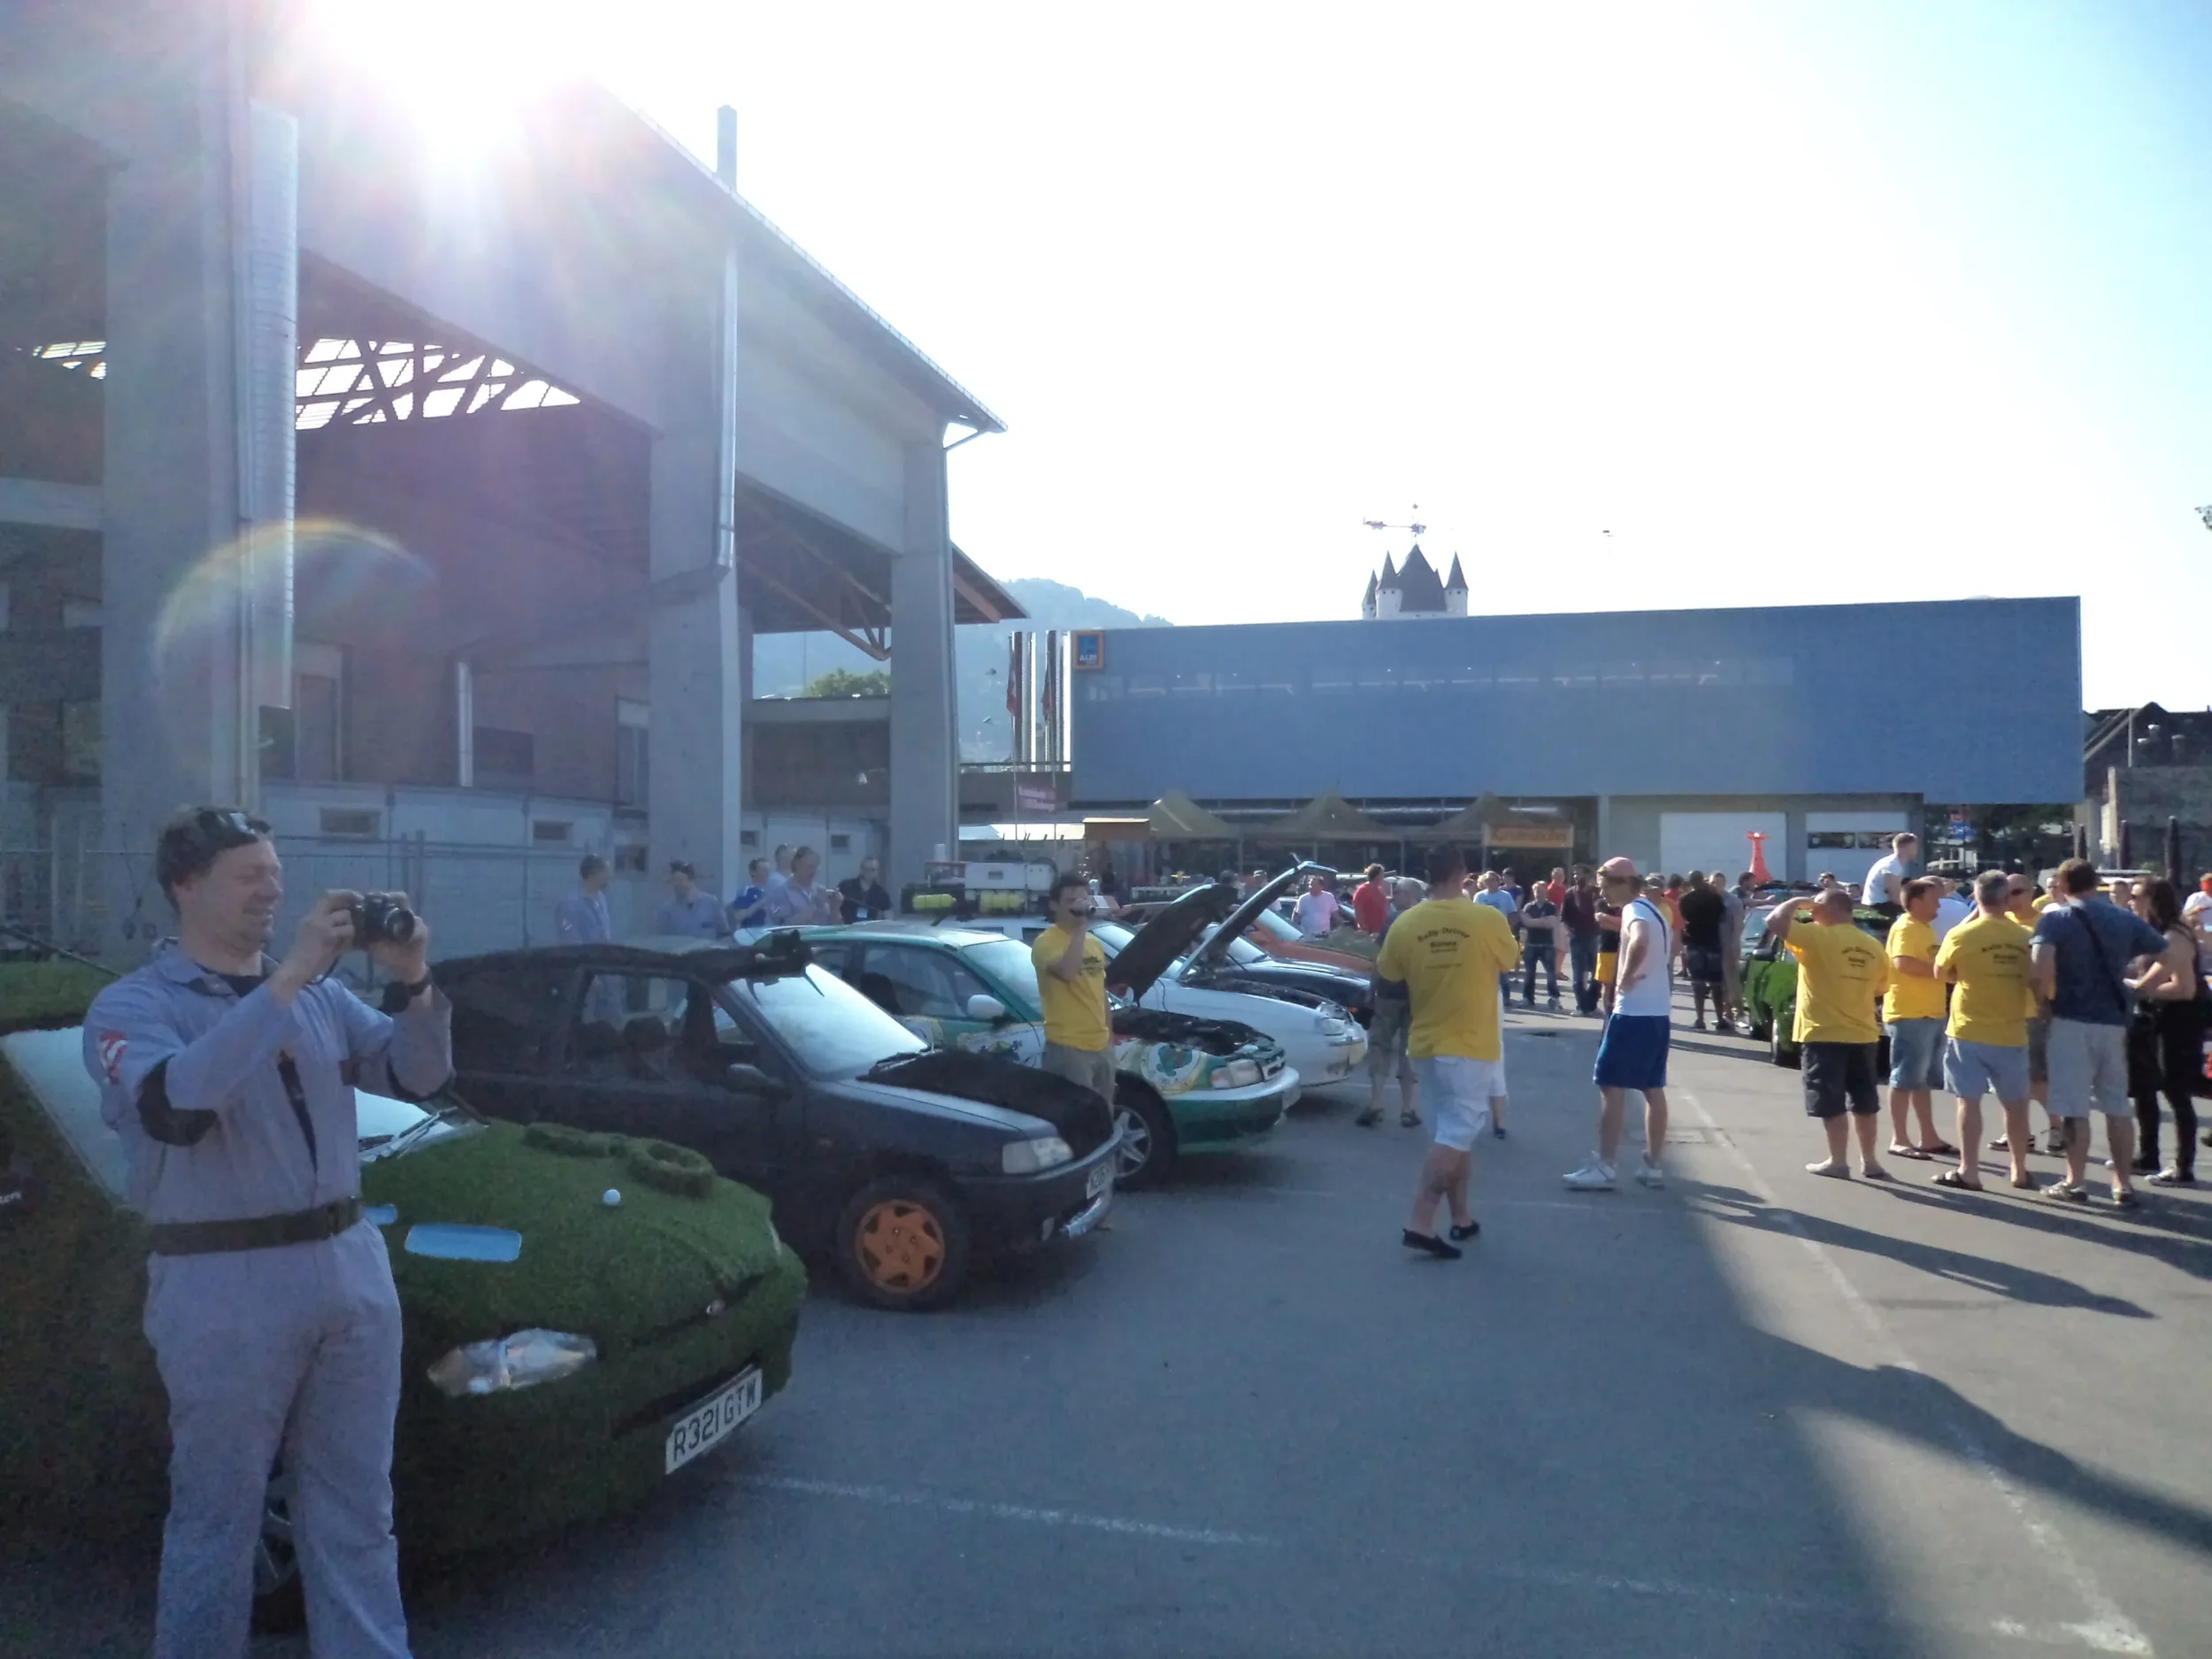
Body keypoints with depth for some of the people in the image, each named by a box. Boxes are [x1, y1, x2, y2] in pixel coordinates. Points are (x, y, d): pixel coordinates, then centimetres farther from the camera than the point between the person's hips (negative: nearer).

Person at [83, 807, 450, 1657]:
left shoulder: (321, 993, 9)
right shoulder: (134, 1006, -6)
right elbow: (173, 1107, -26)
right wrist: (287, 979, -28)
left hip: (352, 1266, 5)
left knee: (356, 1509, 15)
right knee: (217, 1517, 9)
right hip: (225, 1287, -5)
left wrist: (411, 981, -15)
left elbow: (419, 1074, 3)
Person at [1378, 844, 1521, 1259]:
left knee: (1453, 1132, 17)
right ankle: (1420, 1223, -11)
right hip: (1472, 1045, -4)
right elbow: (1508, 961, 6)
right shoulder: (1488, 919, -11)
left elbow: (1387, 973, 9)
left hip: (1425, 1044, 4)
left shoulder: (1405, 924, -5)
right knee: (1456, 1136, -2)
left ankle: (1462, 1218, 24)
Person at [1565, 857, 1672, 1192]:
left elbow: (1640, 943, -38)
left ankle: (1603, 1168, -4)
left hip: (1634, 1012, -10)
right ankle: (1652, 1166, 18)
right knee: (1653, 1089, 12)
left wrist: (1625, 977, -25)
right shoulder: (1654, 910, 15)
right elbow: (1666, 950, 28)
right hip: (1658, 1011, 10)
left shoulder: (1634, 911, -16)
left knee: (1611, 1086, -5)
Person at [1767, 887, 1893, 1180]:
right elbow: (1879, 990, 16)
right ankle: (1869, 1161, 19)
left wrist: (1795, 902, -4)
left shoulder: (1819, 937, -14)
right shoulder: (1874, 948, 6)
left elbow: (1774, 921, -19)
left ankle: (1837, 1161, 7)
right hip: (1863, 1034, 6)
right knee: (1864, 1102, 14)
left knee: (1831, 1103, 2)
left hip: (1825, 1035, -6)